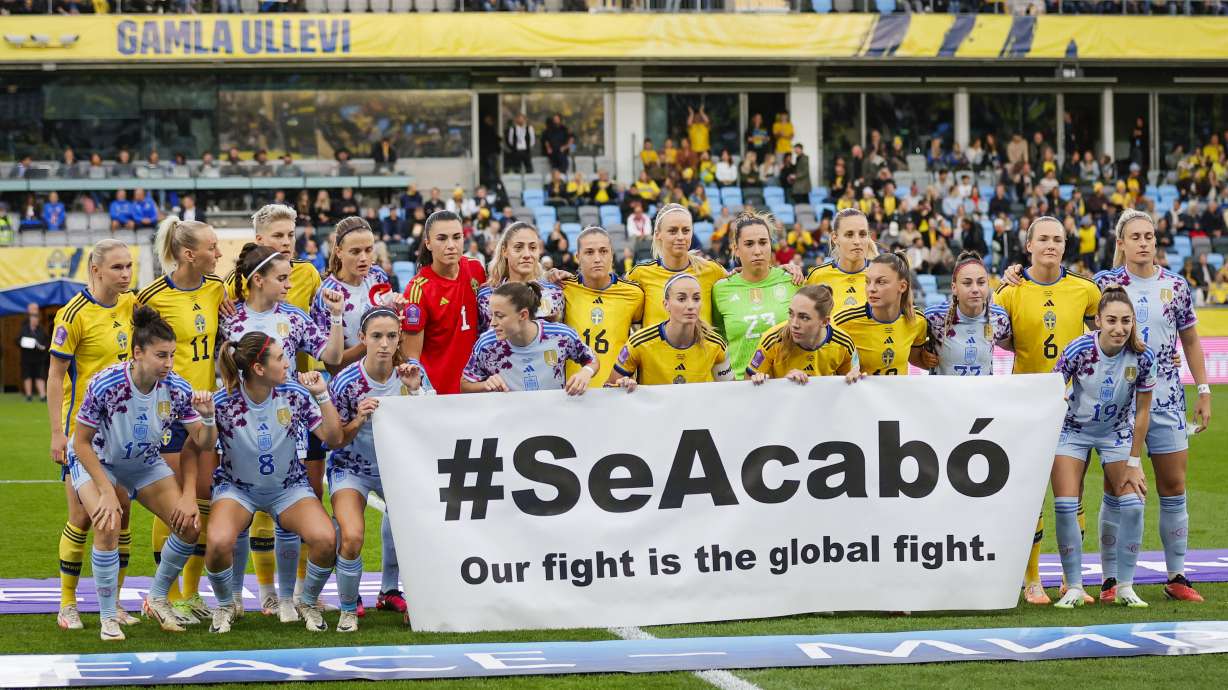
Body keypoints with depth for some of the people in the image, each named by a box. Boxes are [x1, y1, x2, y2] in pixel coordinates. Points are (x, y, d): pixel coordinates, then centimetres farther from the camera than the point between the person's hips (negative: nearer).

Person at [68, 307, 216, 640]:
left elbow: (204, 443, -11)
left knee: (190, 525, -9)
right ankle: (108, 618, -13)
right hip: (96, 462, -4)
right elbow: (82, 442, -21)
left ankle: (157, 599, 15)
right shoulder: (105, 384, -31)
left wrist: (207, 416, -33)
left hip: (144, 463, 4)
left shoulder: (177, 388, -21)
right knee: (109, 525, -30)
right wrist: (107, 491, -25)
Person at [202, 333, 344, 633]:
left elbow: (334, 439, -10)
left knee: (325, 540, -26)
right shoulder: (224, 402, -19)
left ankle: (308, 603, 5)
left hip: (289, 486, 2)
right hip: (237, 486, -2)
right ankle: (226, 605, 1)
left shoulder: (294, 394, -12)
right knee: (218, 542, -32)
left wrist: (322, 395, -21)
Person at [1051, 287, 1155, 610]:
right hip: (1074, 430, -1)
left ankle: (1125, 586, 4)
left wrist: (1134, 462, -7)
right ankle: (1074, 587, 2)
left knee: (1132, 505, -10)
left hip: (1117, 432, 1)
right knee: (1065, 506, -11)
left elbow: (1142, 411, -9)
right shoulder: (1079, 350, -27)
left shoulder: (1142, 357, -20)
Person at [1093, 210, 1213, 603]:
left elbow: (1190, 341, 11)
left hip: (1166, 399, 2)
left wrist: (1204, 391, 8)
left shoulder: (1175, 286, 5)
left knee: (1174, 488, 3)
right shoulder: (1106, 283, -1)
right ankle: (1110, 579, 5)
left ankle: (1176, 577, 11)